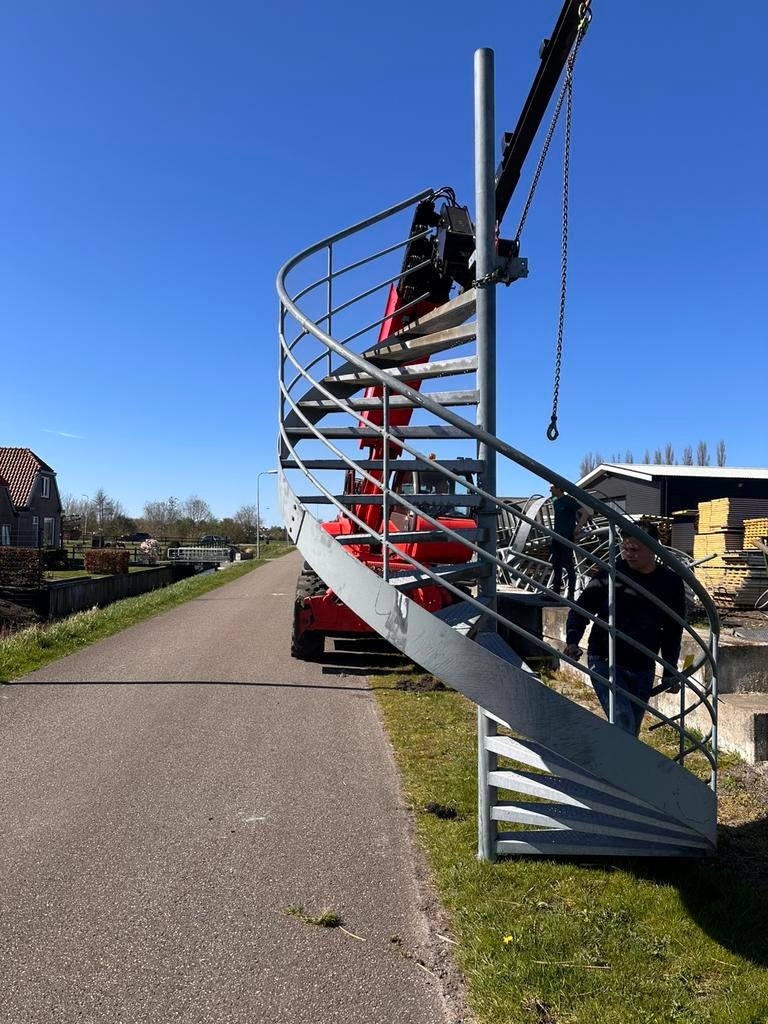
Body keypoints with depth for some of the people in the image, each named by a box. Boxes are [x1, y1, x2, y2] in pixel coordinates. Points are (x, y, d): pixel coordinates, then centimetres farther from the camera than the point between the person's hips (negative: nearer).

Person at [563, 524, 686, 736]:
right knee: (623, 725, -19)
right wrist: (572, 640, -18)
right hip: (605, 662, -4)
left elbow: (673, 630, 12)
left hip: (643, 670, 4)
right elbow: (581, 608, -2)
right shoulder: (611, 574, -7)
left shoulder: (671, 582, 2)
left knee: (631, 732, 11)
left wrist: (670, 671, 10)